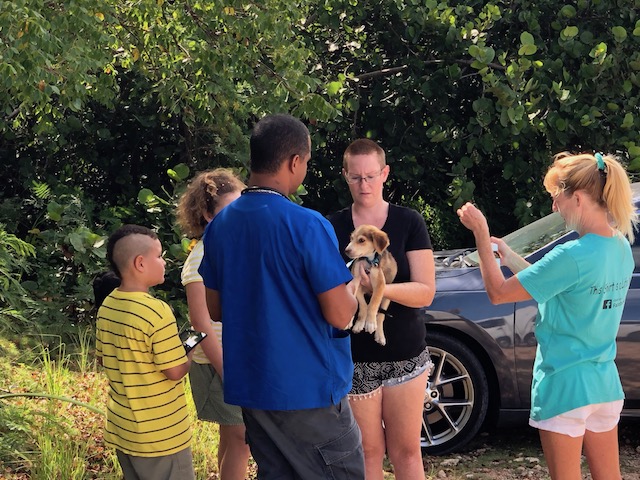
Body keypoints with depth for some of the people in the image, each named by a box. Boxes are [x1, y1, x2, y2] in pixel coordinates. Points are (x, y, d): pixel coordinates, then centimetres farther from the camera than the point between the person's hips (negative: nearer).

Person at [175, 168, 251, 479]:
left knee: (234, 435, 13)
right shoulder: (202, 260, -15)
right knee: (240, 437, -2)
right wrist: (227, 372, -19)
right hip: (221, 361, -7)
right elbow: (201, 324, -18)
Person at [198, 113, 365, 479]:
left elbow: (215, 309, 14)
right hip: (308, 388, -7)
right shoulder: (308, 225, -16)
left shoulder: (220, 225, 5)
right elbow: (339, 315, -16)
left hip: (250, 386, 7)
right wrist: (353, 286, 4)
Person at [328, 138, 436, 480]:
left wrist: (382, 287, -26)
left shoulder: (408, 223, -2)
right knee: (368, 450, 7)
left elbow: (425, 292, -7)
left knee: (406, 451, 5)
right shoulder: (333, 228, 2)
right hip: (354, 357, 1)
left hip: (404, 355, -1)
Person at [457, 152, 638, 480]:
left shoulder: (573, 255, -24)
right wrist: (510, 257, 12)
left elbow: (498, 293, -16)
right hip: (605, 384, 7)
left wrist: (481, 235, -8)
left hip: (565, 384, -7)